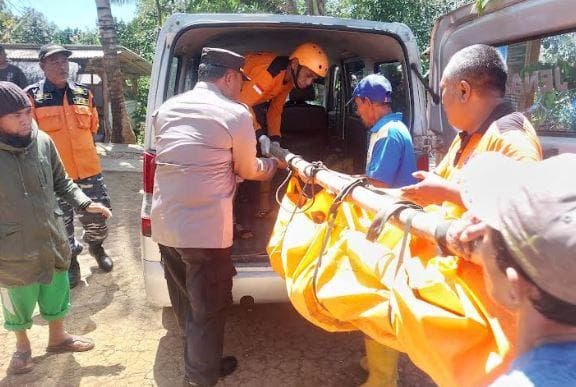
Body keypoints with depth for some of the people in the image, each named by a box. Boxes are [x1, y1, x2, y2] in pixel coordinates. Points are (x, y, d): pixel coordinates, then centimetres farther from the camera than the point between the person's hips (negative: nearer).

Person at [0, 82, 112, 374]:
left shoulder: (43, 142, -7)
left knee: (56, 295, 21)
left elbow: (61, 183, 8)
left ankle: (57, 337, 46)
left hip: (52, 241, 3)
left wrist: (85, 203, -3)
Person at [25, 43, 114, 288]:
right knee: (61, 223, 10)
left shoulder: (83, 93, 7)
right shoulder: (32, 96, -5)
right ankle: (70, 260, 34)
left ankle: (95, 245, 41)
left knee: (98, 216, 10)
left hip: (88, 170, 3)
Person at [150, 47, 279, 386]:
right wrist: (274, 164, 27)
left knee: (186, 304, 24)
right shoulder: (236, 113, -8)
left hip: (164, 225, 7)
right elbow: (248, 170, 5)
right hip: (206, 230, -7)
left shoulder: (167, 108, 10)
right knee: (208, 310, 12)